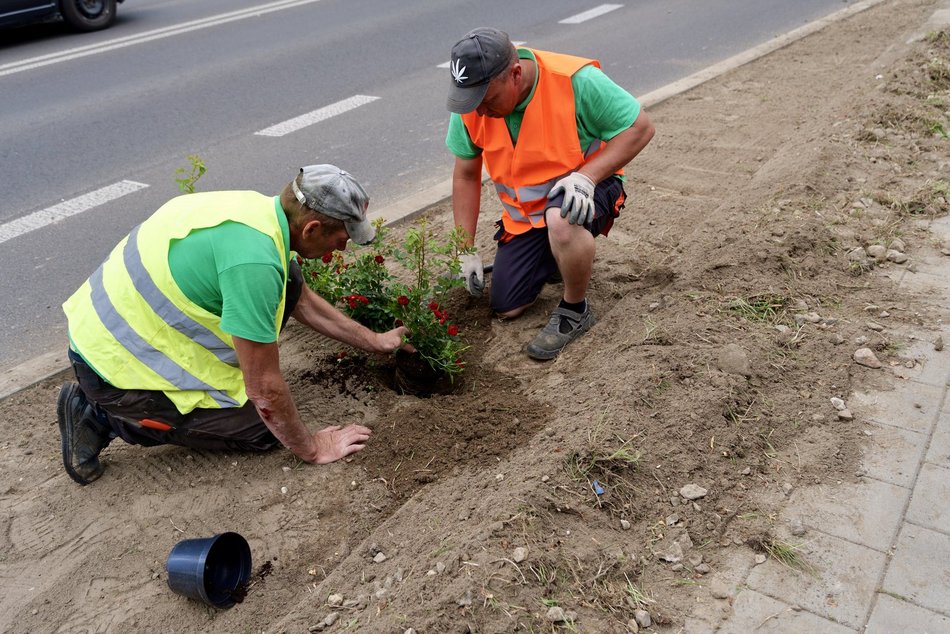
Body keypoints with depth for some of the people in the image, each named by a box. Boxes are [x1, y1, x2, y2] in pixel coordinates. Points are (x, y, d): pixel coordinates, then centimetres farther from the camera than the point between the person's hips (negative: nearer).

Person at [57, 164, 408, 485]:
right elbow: (265, 390, -23)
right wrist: (312, 448, -7)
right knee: (263, 428, 2)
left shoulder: (262, 208, -2)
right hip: (114, 365, -9)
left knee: (287, 281, 1)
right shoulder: (253, 260, -32)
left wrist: (376, 341, 20)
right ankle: (103, 417, 3)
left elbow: (302, 300, 16)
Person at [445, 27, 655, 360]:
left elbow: (640, 127, -20)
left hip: (583, 189, -4)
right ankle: (555, 254, 30)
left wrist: (586, 176, -34)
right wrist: (466, 250, -5)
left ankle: (574, 311, -13)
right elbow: (466, 175, -3)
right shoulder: (471, 108, -15)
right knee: (505, 308, 3)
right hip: (524, 214, 5)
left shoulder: (576, 81, -28)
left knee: (562, 221, -41)